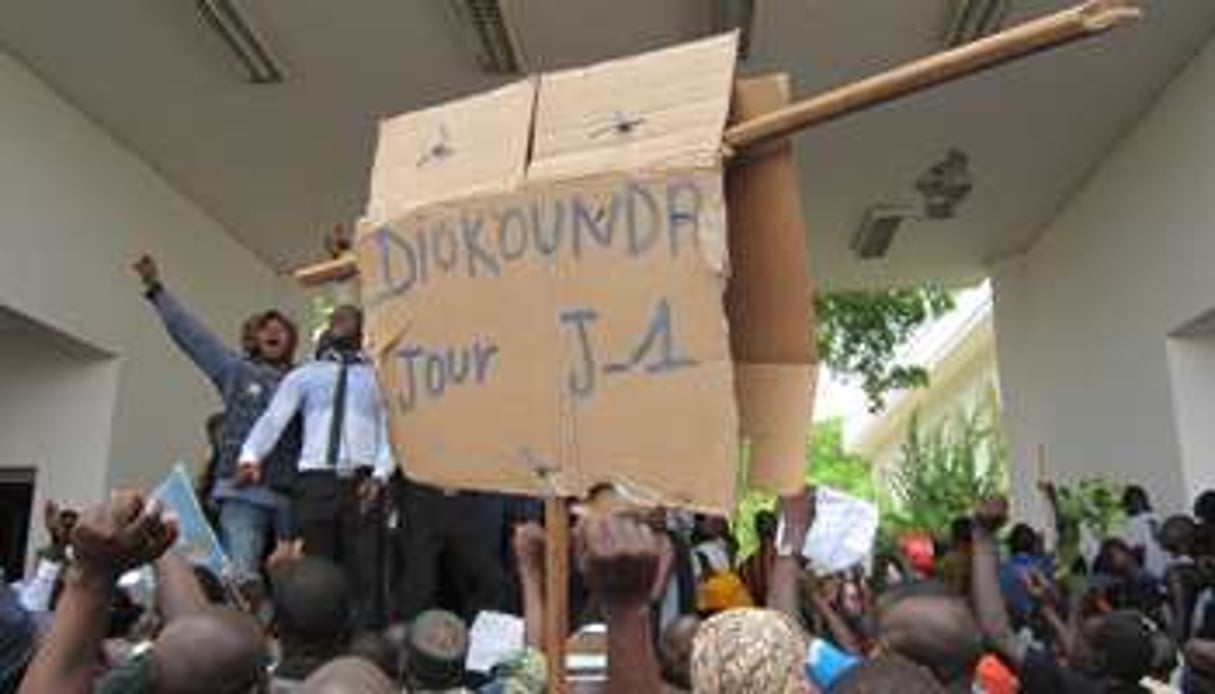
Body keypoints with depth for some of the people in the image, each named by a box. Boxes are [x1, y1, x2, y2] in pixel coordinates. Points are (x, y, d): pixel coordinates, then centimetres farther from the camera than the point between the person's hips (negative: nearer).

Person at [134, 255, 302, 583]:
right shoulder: (237, 371, 14)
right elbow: (190, 333, 15)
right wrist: (156, 290, 15)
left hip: (292, 493, 1)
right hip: (243, 490, -1)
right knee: (240, 577, -10)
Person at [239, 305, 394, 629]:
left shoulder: (379, 376, 14)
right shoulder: (304, 375, 16)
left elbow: (389, 430, 4)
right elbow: (273, 419, 4)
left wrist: (379, 475, -12)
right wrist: (251, 457, -13)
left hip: (361, 482, -1)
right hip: (315, 482, 1)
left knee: (365, 575, -2)